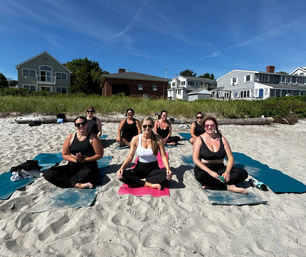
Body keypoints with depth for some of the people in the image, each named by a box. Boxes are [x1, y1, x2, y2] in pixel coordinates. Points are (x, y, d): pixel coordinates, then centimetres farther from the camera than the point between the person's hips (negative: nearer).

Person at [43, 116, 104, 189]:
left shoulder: (92, 137, -3)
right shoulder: (70, 137, 7)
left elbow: (99, 154, -4)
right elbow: (65, 155, 11)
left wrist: (83, 160, -12)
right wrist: (75, 159, -9)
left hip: (89, 165, -4)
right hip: (73, 165, 5)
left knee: (86, 174, -42)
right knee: (48, 173, -18)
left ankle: (67, 181, -16)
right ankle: (77, 184, -28)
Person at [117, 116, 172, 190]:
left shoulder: (158, 139, -9)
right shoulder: (135, 139, -7)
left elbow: (163, 156, -8)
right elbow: (130, 156, -5)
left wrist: (168, 169, -26)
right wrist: (122, 167, -22)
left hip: (153, 168, 0)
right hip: (140, 168, 1)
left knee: (167, 174, -33)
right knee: (122, 175, -26)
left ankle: (136, 182, -23)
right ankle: (150, 184, -24)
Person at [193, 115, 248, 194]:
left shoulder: (222, 139, 7)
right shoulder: (199, 139, -3)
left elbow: (230, 157, 4)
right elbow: (195, 159, -12)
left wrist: (227, 172, -16)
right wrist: (210, 172, -24)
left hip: (220, 169, 4)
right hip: (204, 169, -3)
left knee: (243, 173, -17)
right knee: (201, 176, -38)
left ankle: (211, 184, -23)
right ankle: (228, 187, -20)